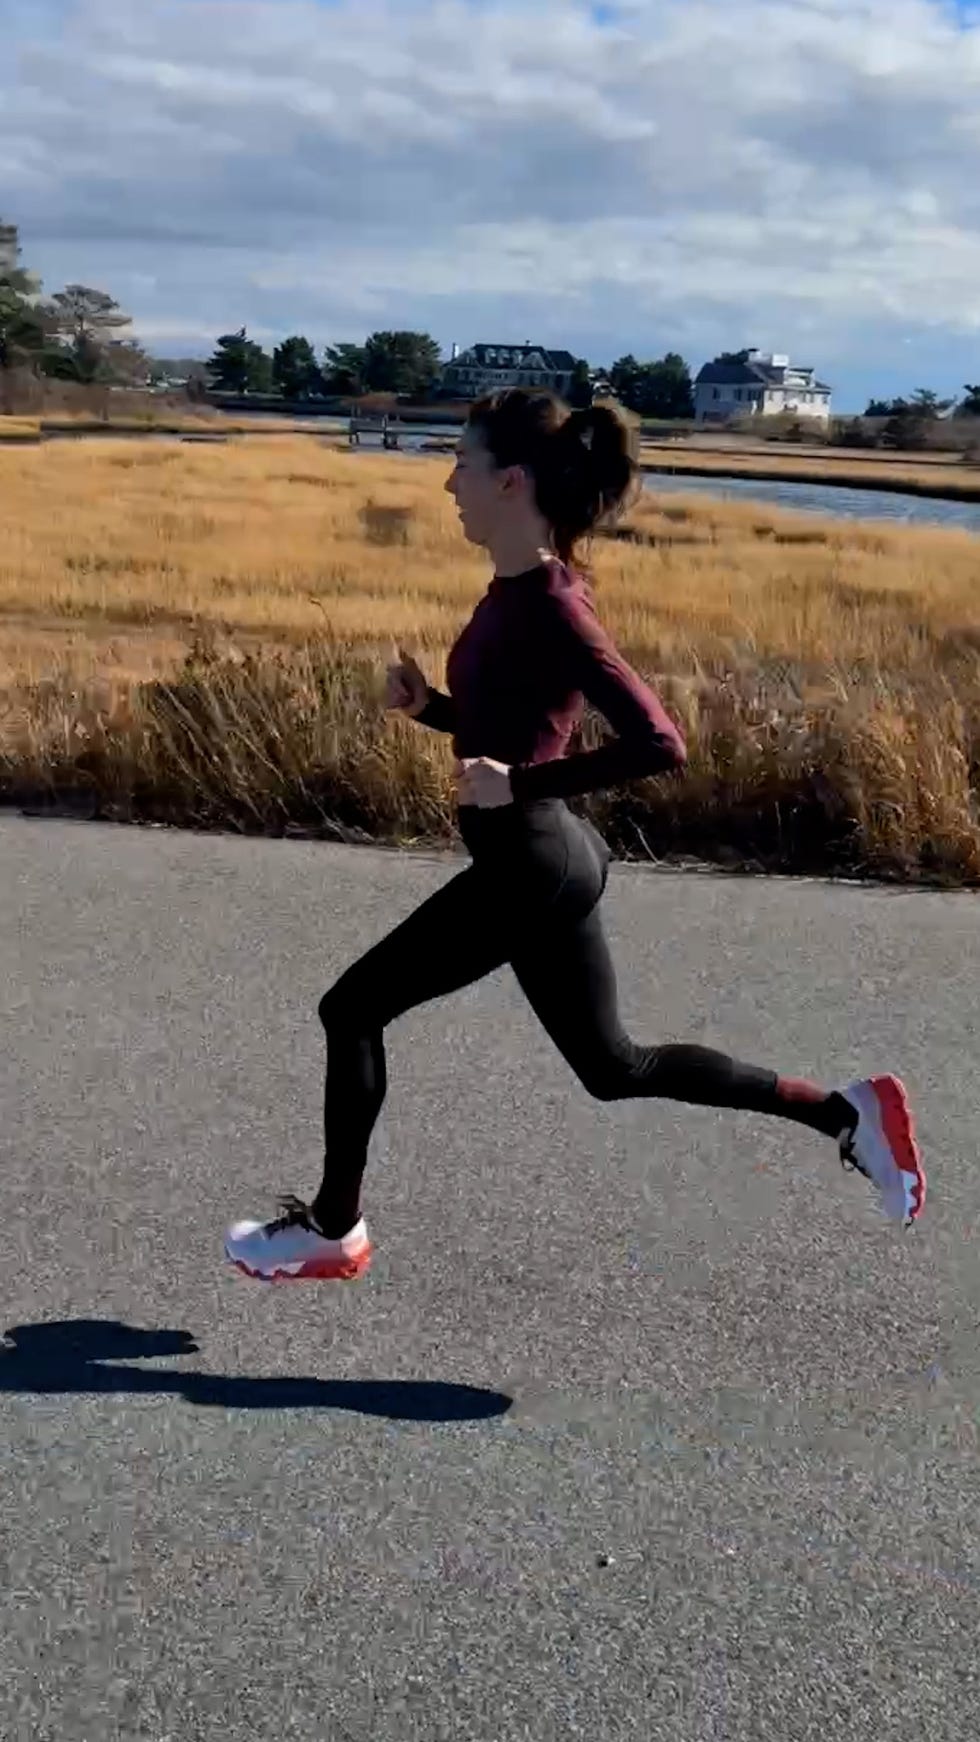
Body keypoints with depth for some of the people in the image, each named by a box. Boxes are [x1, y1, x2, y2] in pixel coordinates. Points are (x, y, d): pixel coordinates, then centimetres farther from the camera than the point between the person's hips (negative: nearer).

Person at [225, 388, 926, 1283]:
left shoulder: (550, 609, -21)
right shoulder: (517, 590, 6)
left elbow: (659, 745, -28)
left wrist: (518, 787, -26)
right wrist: (426, 705, 3)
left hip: (527, 870, -10)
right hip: (537, 863, 10)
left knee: (352, 1010, 5)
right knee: (613, 1067, 19)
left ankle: (334, 1228, 23)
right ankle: (846, 1112, 21)